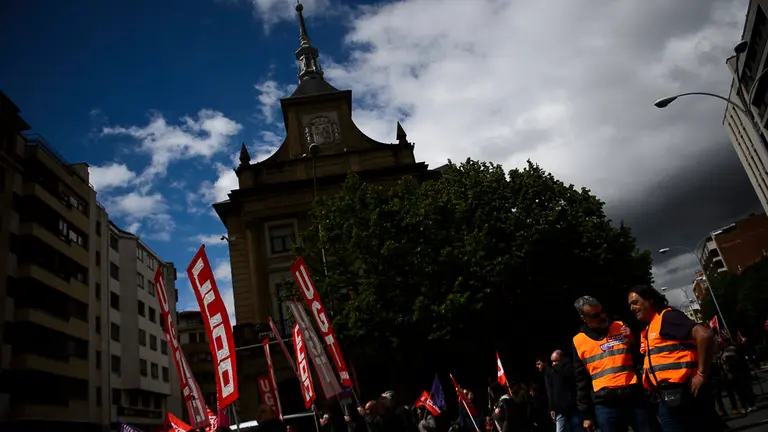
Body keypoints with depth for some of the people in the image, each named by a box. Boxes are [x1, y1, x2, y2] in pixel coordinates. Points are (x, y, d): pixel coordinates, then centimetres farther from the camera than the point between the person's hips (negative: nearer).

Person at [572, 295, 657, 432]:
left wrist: (631, 340, -4)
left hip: (635, 397, 1)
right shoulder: (578, 341, 6)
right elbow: (581, 381, 10)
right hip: (604, 405, -1)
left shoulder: (621, 327, 9)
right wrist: (586, 414, 8)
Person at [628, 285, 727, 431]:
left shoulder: (667, 316, -9)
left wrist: (702, 374, -18)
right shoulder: (648, 329, 18)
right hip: (667, 400, 9)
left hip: (684, 394, -9)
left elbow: (704, 334, -21)